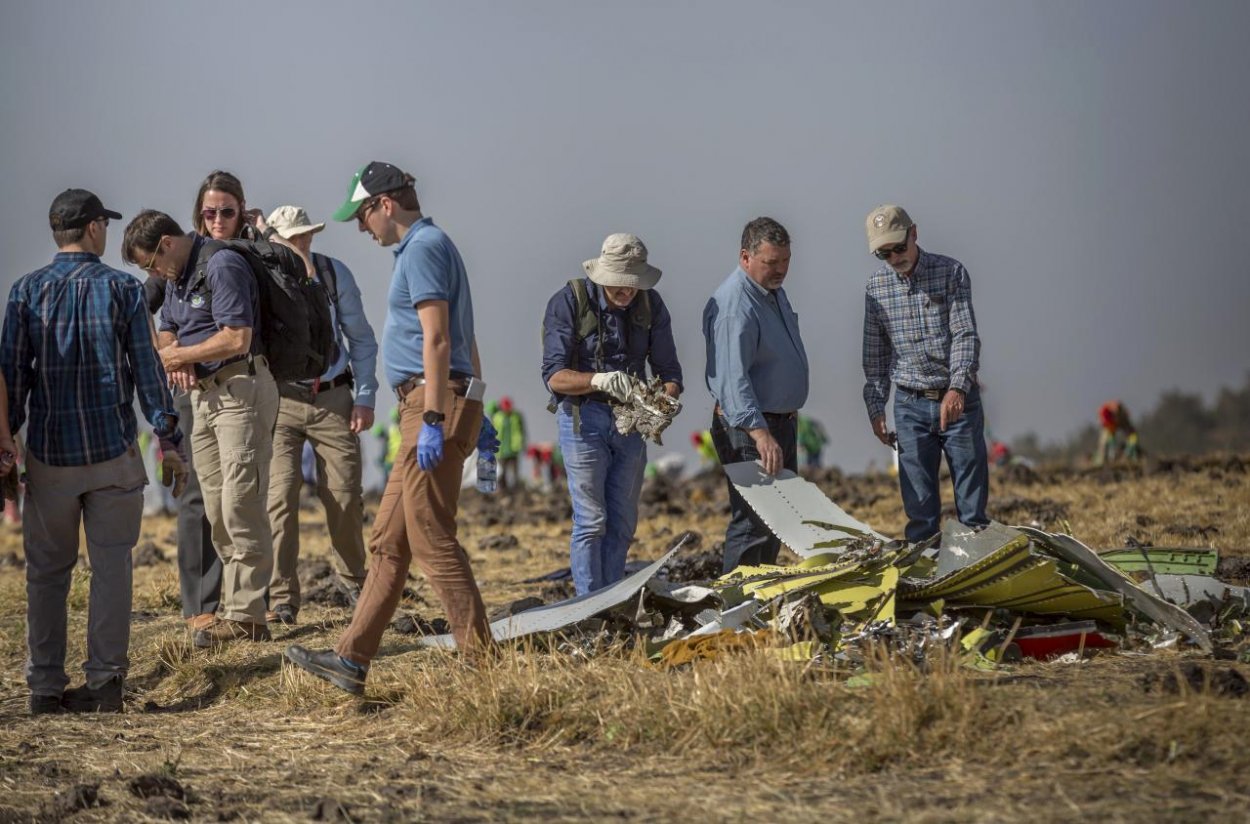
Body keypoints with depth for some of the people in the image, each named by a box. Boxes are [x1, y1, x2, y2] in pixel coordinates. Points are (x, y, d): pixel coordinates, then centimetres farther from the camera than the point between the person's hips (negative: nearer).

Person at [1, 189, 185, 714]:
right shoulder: (122, 289, -2)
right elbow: (147, 371, -2)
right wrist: (169, 440, 4)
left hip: (48, 454, 1)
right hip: (114, 453, -1)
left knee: (47, 571, 8)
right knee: (111, 566, 4)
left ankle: (45, 688, 8)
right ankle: (105, 681, 2)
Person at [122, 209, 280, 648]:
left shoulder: (223, 266, -14)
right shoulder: (177, 277, 17)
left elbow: (237, 338, -22)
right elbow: (167, 331, 25)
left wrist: (178, 356, -12)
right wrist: (175, 357, 1)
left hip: (241, 390, -10)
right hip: (204, 394, 10)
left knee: (240, 504, -13)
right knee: (217, 509, 8)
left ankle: (246, 615, -12)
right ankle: (236, 604, 11)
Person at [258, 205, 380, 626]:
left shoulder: (334, 273, 0)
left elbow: (361, 338, 7)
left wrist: (365, 397, 2)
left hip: (333, 398, 2)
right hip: (280, 400, -2)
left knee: (344, 496, 3)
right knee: (280, 496, -10)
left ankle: (355, 583, 25)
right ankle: (281, 600, -4)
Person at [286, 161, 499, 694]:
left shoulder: (424, 247, -10)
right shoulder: (425, 246, 22)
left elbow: (437, 339, -19)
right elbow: (464, 340, 25)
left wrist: (433, 419, -23)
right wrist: (476, 413, 26)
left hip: (436, 401, -11)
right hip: (425, 410, 11)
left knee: (431, 539, -10)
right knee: (389, 541, 10)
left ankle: (482, 661, -7)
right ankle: (352, 660, 12)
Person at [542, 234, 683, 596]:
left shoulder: (651, 305, 1)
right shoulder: (569, 301, -12)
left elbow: (668, 372, 3)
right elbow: (554, 375, -16)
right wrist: (599, 380, -33)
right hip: (583, 417, -5)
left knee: (623, 522, 8)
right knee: (591, 521, -7)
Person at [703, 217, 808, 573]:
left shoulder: (774, 291, 10)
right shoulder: (733, 305, -23)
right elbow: (732, 377, -32)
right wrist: (759, 432, -40)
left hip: (781, 421, 10)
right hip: (748, 428, -10)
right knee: (753, 522, -11)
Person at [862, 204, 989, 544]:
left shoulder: (950, 272, -5)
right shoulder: (876, 286, 4)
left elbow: (966, 335, -13)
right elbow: (874, 354, 11)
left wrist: (958, 388, -27)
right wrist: (875, 408, 6)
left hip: (958, 399, -2)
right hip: (911, 405, 2)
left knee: (972, 500, 1)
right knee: (919, 505, 3)